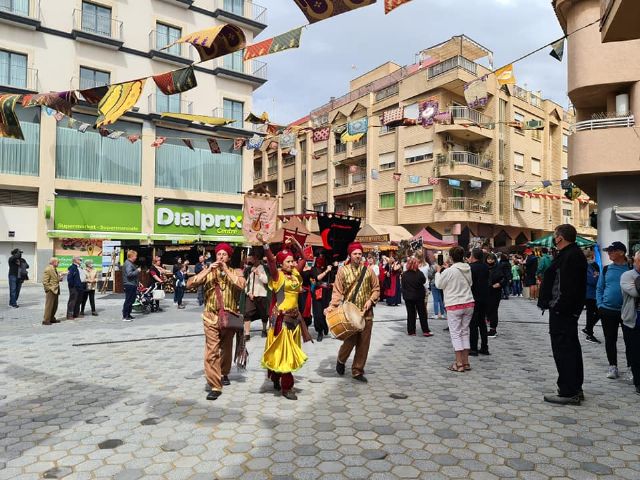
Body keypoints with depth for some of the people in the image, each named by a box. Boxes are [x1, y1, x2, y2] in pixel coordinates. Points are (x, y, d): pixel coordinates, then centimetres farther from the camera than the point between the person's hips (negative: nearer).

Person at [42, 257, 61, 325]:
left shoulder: (55, 269, 16)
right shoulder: (48, 269, -13)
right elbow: (45, 281, -16)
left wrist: (59, 279, 7)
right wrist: (49, 289, -17)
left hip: (56, 290, 9)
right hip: (51, 291, -9)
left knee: (55, 306, 13)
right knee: (49, 306, -5)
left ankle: (52, 318, 23)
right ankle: (46, 320, 0)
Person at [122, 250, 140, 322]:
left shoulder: (131, 263, 18)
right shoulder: (128, 264, -15)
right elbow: (129, 274, -26)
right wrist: (137, 271, -16)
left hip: (132, 284, 11)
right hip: (129, 284, -11)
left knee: (132, 300, 15)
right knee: (128, 301, -7)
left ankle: (128, 315, 24)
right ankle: (125, 316, -2)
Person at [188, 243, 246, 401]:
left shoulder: (235, 272, 3)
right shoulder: (208, 271, 5)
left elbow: (241, 285, -18)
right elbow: (190, 284, -8)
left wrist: (226, 270, -16)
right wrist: (208, 270, -15)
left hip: (230, 317, 1)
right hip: (211, 317, -1)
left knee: (226, 349, 18)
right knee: (211, 352, -8)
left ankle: (224, 374, 42)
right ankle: (215, 386, -4)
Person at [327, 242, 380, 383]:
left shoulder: (368, 270, 6)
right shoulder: (343, 271, -2)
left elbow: (376, 288, 11)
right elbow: (338, 291, -6)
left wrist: (371, 300, -5)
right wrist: (332, 305, -21)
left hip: (366, 313, 3)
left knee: (363, 343, 5)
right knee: (350, 340, -4)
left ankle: (358, 371, 20)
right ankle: (341, 360, 28)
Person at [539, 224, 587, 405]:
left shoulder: (570, 256, -18)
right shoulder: (574, 253, 15)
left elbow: (569, 287, -26)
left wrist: (560, 307, -22)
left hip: (562, 312, -11)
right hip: (568, 311, 11)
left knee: (563, 350, -5)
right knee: (571, 348, 17)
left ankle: (568, 392, 2)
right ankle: (575, 389, 28)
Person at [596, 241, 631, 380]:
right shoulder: (606, 269, 4)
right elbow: (599, 288, 9)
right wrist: (600, 304, -2)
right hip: (607, 310, 2)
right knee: (610, 339, 8)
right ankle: (613, 366, 20)